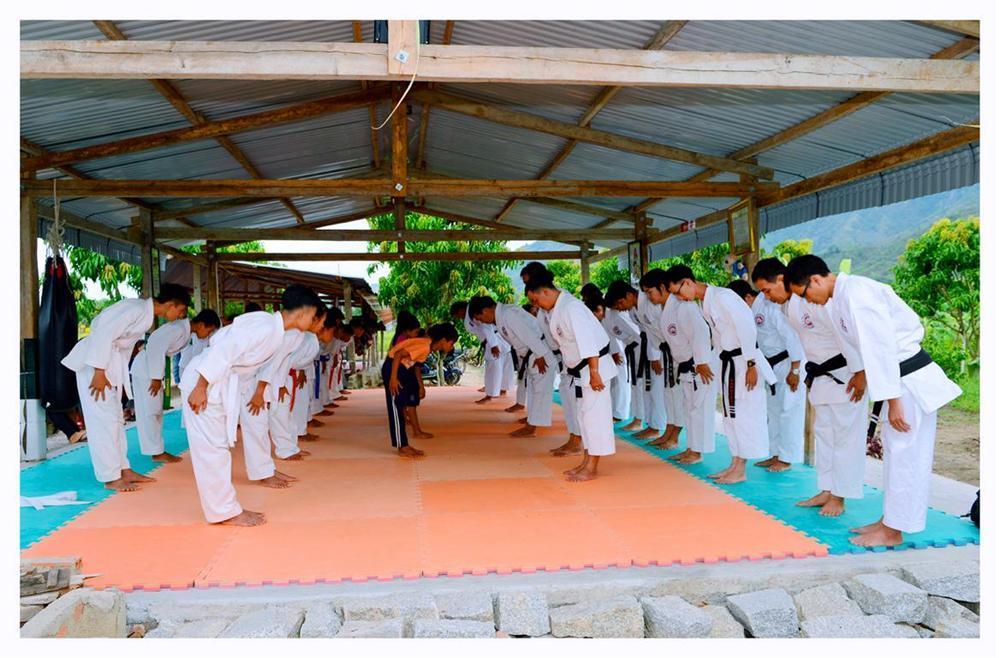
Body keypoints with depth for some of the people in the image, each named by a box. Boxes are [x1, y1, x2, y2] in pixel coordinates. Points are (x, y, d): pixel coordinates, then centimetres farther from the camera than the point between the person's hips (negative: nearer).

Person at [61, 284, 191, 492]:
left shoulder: (147, 314, 9)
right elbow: (105, 334, -25)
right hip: (94, 361, -10)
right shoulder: (136, 309, -19)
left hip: (111, 362, 10)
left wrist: (120, 376, 12)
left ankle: (125, 470, 19)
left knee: (115, 417, 12)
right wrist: (99, 371, -24)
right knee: (103, 418, -6)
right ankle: (111, 478, 0)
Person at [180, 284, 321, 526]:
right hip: (203, 382, -10)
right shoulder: (265, 327, -22)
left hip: (221, 384, 10)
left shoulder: (275, 331, 8)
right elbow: (224, 350, -26)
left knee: (217, 446, 14)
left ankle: (225, 508, 23)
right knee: (211, 447, -3)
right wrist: (200, 388, -24)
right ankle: (226, 511, 5)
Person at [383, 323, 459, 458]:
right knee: (396, 407, -5)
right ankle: (402, 448, -1)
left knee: (400, 407, 11)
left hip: (401, 368, 10)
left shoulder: (429, 345, 3)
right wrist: (393, 378, -27)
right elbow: (398, 354, -28)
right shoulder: (425, 346, -24)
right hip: (392, 367, -10)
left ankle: (404, 445, 15)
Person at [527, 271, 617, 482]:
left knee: (594, 415, -4)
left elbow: (588, 342, -27)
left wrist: (594, 372, -26)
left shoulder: (571, 308, -23)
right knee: (584, 414, 15)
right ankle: (586, 462, 25)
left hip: (593, 367, -10)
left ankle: (591, 468, 2)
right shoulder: (556, 308, 7)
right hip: (579, 369, 10)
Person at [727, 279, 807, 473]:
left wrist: (794, 371, -20)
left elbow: (792, 337, -22)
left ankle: (786, 458, 6)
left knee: (788, 410, -2)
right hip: (772, 367, 9)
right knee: (773, 410, 14)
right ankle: (775, 455, 25)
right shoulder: (751, 312, 5)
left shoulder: (771, 308, -22)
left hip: (789, 363, -9)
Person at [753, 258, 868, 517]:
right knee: (823, 433, 15)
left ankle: (840, 497, 7)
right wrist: (808, 374, 18)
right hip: (820, 376, 10)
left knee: (844, 435, -1)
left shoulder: (815, 297, -24)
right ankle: (826, 491, 25)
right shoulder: (787, 306, 6)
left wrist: (859, 373, -21)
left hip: (844, 374, -10)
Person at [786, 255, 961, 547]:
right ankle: (889, 520, 29)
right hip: (899, 377, 10)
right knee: (895, 453, 17)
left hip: (910, 380, -10)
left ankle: (892, 532, 11)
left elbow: (881, 348, -24)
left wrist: (893, 402, -21)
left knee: (904, 455, 1)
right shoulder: (841, 297, 8)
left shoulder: (856, 294, -21)